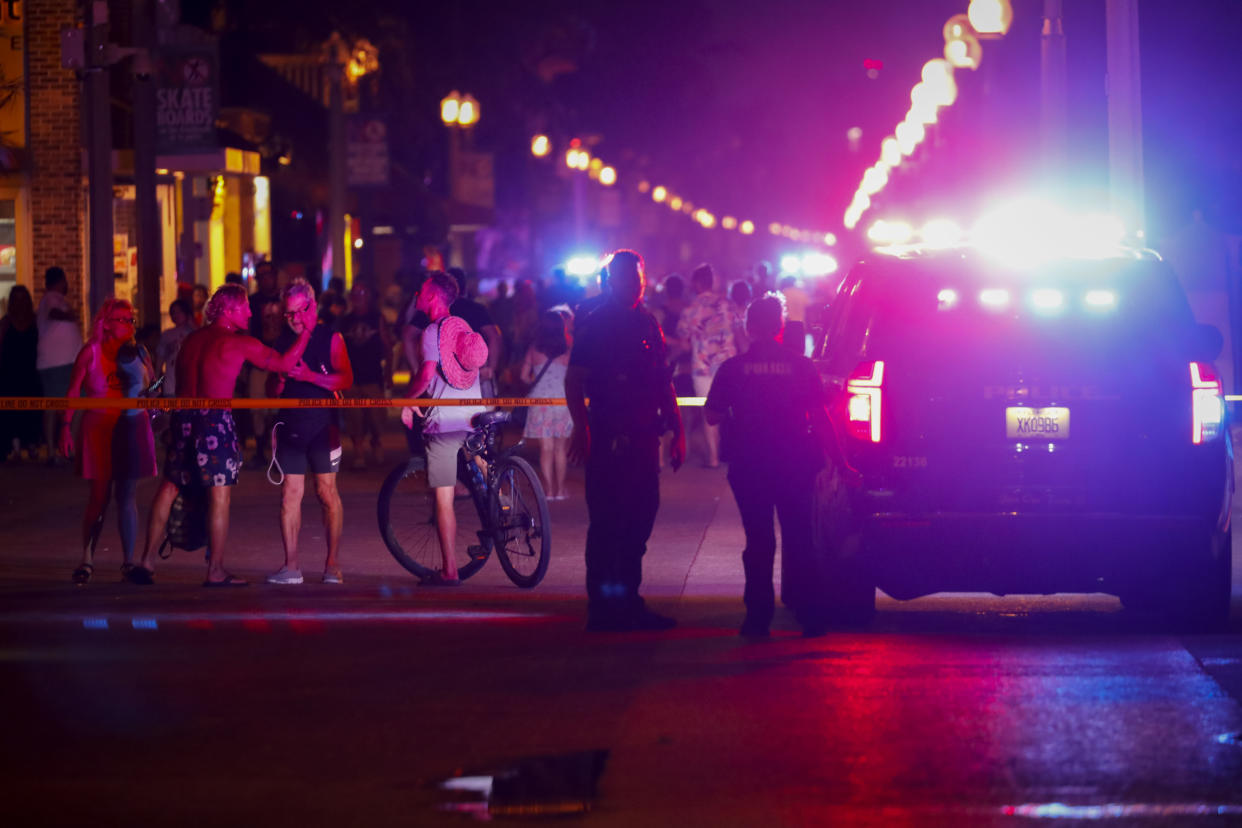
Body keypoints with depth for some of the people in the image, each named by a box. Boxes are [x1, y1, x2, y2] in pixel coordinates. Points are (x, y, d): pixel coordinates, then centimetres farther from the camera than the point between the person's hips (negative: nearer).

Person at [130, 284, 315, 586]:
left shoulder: (191, 340, 14)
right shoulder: (238, 343, -4)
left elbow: (181, 382, 17)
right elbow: (285, 363, -1)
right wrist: (307, 330, 7)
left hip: (182, 418, 6)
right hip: (215, 420, -6)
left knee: (168, 487, 14)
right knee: (219, 494, 1)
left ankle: (146, 561, 13)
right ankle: (215, 570, 2)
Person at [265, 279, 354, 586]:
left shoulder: (330, 338, 0)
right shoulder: (282, 342, 13)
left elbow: (346, 379, -10)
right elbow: (272, 392, 15)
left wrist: (309, 376, -19)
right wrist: (280, 378, -8)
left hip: (322, 425, -4)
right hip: (291, 427, 4)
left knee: (327, 492, -4)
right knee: (290, 493, 0)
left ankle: (332, 564, 1)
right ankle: (291, 566, 2)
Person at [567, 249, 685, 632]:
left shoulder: (648, 324, 15)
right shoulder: (595, 325, -4)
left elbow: (663, 382, 21)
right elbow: (573, 381, -10)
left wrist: (677, 431, 16)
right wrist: (582, 428, -22)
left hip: (643, 438, 7)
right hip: (607, 438, -7)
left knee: (639, 519, 10)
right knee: (606, 523, -5)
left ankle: (628, 603, 18)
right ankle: (602, 608, -2)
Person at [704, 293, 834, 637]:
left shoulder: (733, 368, -2)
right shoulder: (801, 366, -2)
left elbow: (712, 415, 0)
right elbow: (819, 417, -2)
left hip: (749, 466, 0)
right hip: (794, 465, 0)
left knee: (759, 541, 5)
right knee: (798, 540, 7)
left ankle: (759, 616, 2)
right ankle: (809, 615, 5)